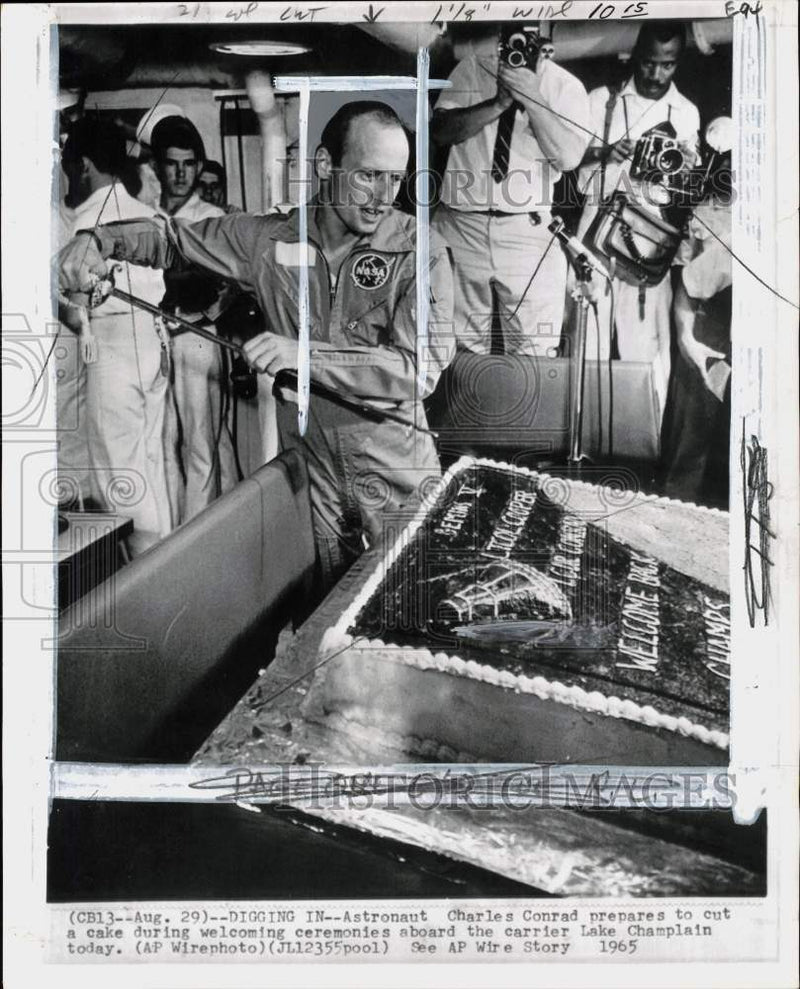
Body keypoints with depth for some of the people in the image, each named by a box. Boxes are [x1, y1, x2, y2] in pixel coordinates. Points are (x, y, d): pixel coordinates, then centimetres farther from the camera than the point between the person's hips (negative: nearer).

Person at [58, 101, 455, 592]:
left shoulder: (420, 250, -11)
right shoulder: (273, 237, 0)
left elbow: (423, 366, -21)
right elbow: (173, 236, 14)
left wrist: (304, 356, -25)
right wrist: (99, 241, -4)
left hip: (397, 470, -2)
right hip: (309, 464, 3)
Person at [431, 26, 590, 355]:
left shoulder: (566, 87, 2)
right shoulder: (473, 67, 6)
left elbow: (568, 157, -11)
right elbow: (440, 129, -5)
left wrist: (532, 98, -20)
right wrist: (498, 103, -15)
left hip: (529, 230, -1)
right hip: (462, 222, 1)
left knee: (533, 351, -3)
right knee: (463, 345, 10)